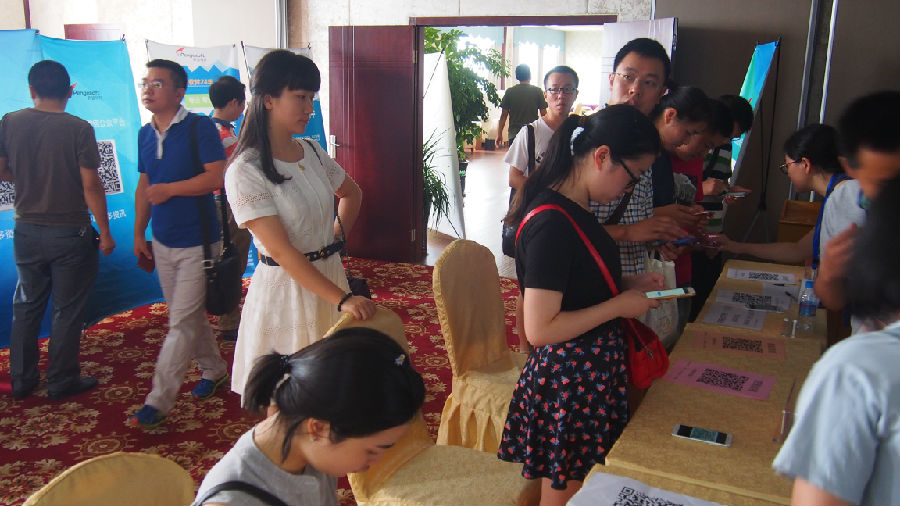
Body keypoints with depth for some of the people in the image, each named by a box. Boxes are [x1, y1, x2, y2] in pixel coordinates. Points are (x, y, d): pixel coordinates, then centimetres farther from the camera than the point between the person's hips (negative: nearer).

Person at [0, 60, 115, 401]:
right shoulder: (78, 129, -15)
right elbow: (91, 185, -15)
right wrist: (105, 232, -8)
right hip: (70, 233, -4)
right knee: (67, 310, 8)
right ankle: (62, 382, 18)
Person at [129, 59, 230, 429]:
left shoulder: (199, 127, -12)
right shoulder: (145, 135, 9)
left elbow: (216, 177, -21)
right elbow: (144, 186, 16)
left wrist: (168, 189, -15)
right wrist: (139, 234, 14)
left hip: (197, 243, -7)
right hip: (162, 242, 7)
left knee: (181, 323, -5)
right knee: (191, 315, 17)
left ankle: (158, 403, -1)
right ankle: (213, 370, 36)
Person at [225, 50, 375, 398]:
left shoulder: (312, 152, 4)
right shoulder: (246, 171, -16)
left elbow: (351, 193, 25)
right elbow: (281, 251, -22)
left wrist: (337, 237, 11)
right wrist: (342, 299, -27)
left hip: (329, 275, 6)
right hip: (285, 286, -6)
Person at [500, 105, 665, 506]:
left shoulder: (574, 209, 4)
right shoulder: (552, 223, -26)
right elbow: (539, 329, -27)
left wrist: (626, 283, 5)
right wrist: (618, 305, -20)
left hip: (593, 371, 10)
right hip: (570, 381, -9)